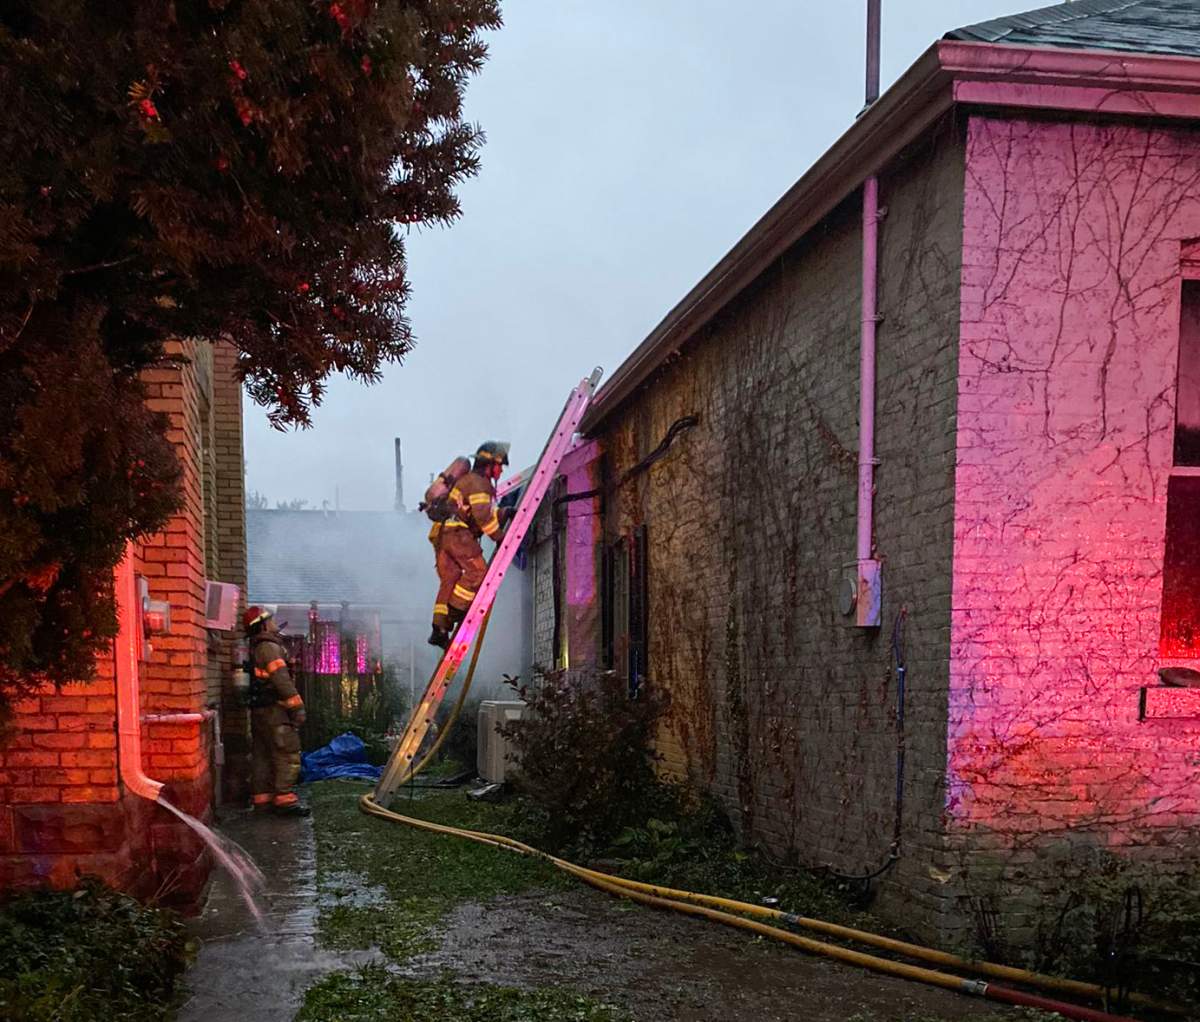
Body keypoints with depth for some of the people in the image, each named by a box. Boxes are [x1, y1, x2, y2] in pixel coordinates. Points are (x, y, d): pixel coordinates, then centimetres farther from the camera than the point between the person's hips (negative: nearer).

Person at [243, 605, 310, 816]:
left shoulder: (255, 649, 18)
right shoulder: (269, 647, -12)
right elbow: (281, 679, -19)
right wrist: (297, 706, -16)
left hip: (258, 710, 10)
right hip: (274, 710, -10)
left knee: (262, 755, 12)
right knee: (288, 754, -9)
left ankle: (262, 799, 15)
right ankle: (285, 799, -13)